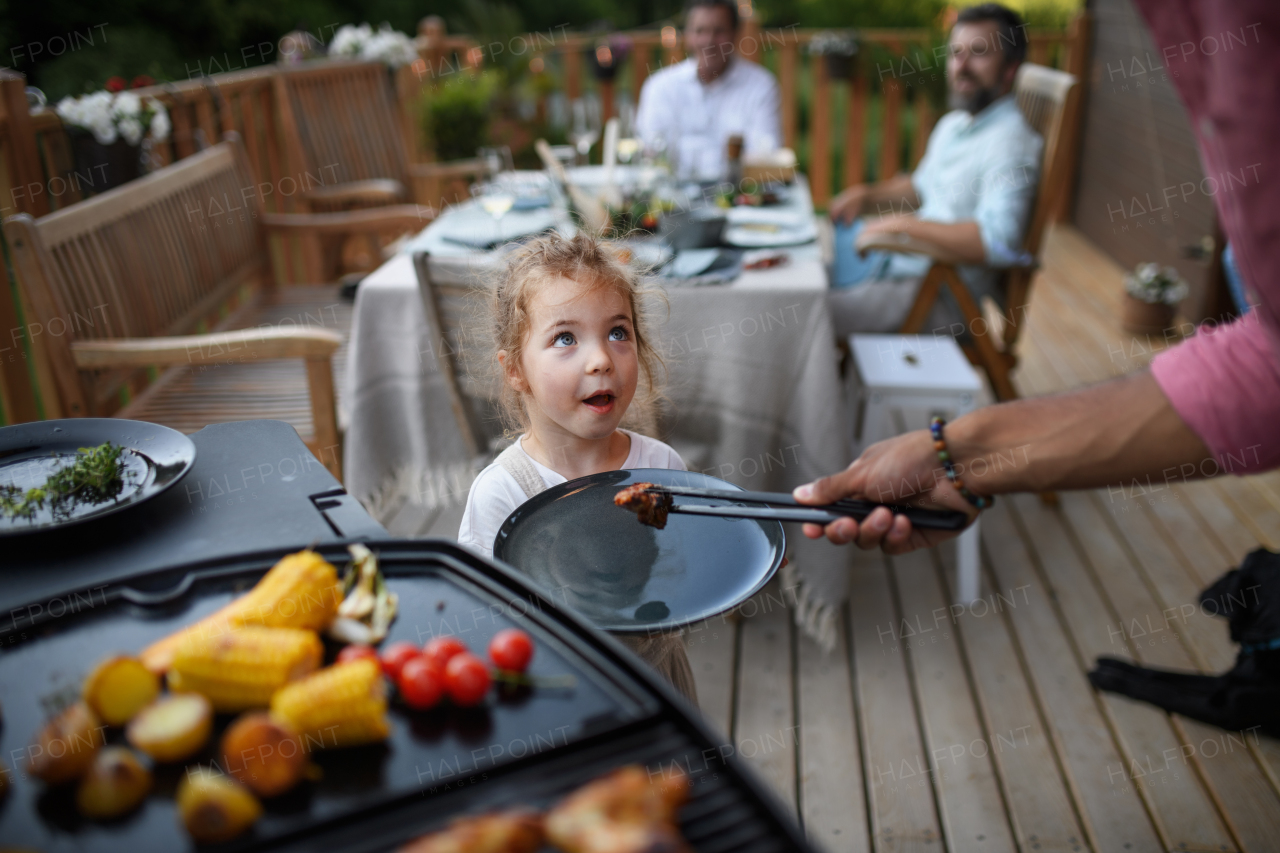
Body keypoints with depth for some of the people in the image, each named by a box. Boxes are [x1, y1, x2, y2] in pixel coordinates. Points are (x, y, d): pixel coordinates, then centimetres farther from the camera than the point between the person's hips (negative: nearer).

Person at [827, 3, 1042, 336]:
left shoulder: (1010, 142, -18)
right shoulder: (952, 124, 15)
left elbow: (998, 240, -31)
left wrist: (904, 224, -25)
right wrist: (865, 194, 13)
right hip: (902, 260, 10)